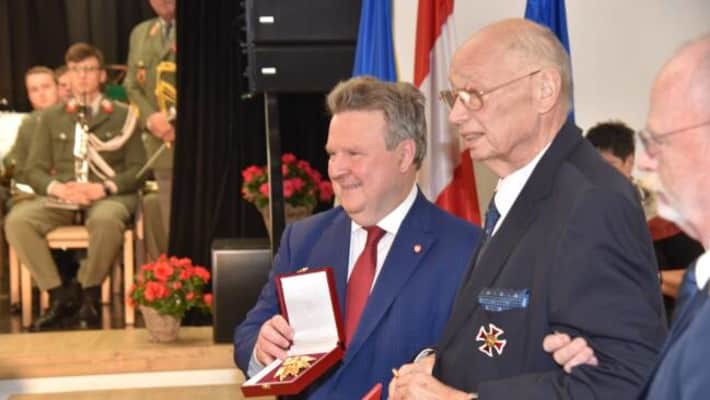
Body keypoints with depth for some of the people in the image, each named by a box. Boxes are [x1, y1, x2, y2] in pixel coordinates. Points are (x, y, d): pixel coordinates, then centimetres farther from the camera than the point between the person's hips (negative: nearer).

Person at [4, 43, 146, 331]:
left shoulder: (123, 115, 9)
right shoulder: (52, 117, 16)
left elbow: (137, 168, 3)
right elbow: (34, 170, 11)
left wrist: (103, 188, -15)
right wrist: (58, 188, -12)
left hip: (108, 196, -3)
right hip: (62, 196, 3)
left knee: (106, 220, -40)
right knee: (17, 220, -27)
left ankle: (88, 293, -15)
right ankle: (58, 295, -15)